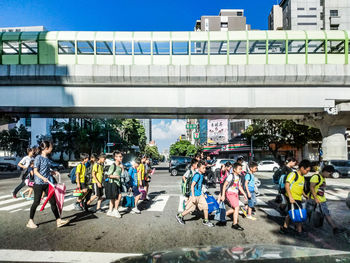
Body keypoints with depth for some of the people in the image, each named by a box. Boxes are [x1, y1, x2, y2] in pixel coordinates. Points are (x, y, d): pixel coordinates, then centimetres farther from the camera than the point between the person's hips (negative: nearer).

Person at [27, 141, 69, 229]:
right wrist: (43, 178, -26)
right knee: (36, 202, 2)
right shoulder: (38, 158, -11)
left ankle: (58, 221, 8)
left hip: (47, 183, 7)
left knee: (53, 201, 4)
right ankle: (30, 221, 20)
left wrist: (53, 172, 5)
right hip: (39, 183, -7)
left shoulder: (47, 158, 11)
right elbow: (35, 171, -14)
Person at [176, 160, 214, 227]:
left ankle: (206, 221, 19)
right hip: (195, 195, -8)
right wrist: (193, 197, -24)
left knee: (205, 206, 4)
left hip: (200, 195, 8)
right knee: (191, 209, 3)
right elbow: (192, 185, -23)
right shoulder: (197, 175, -21)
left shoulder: (202, 175, 5)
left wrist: (202, 193, 24)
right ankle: (180, 216, 23)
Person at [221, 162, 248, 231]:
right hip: (230, 193, -9)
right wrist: (223, 195, -16)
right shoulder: (231, 176, -14)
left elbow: (239, 186, 21)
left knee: (234, 208, 10)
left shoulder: (238, 177, 10)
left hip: (235, 194, 9)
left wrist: (244, 194, 17)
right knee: (237, 207, -14)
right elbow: (225, 185, -13)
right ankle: (235, 224, -7)